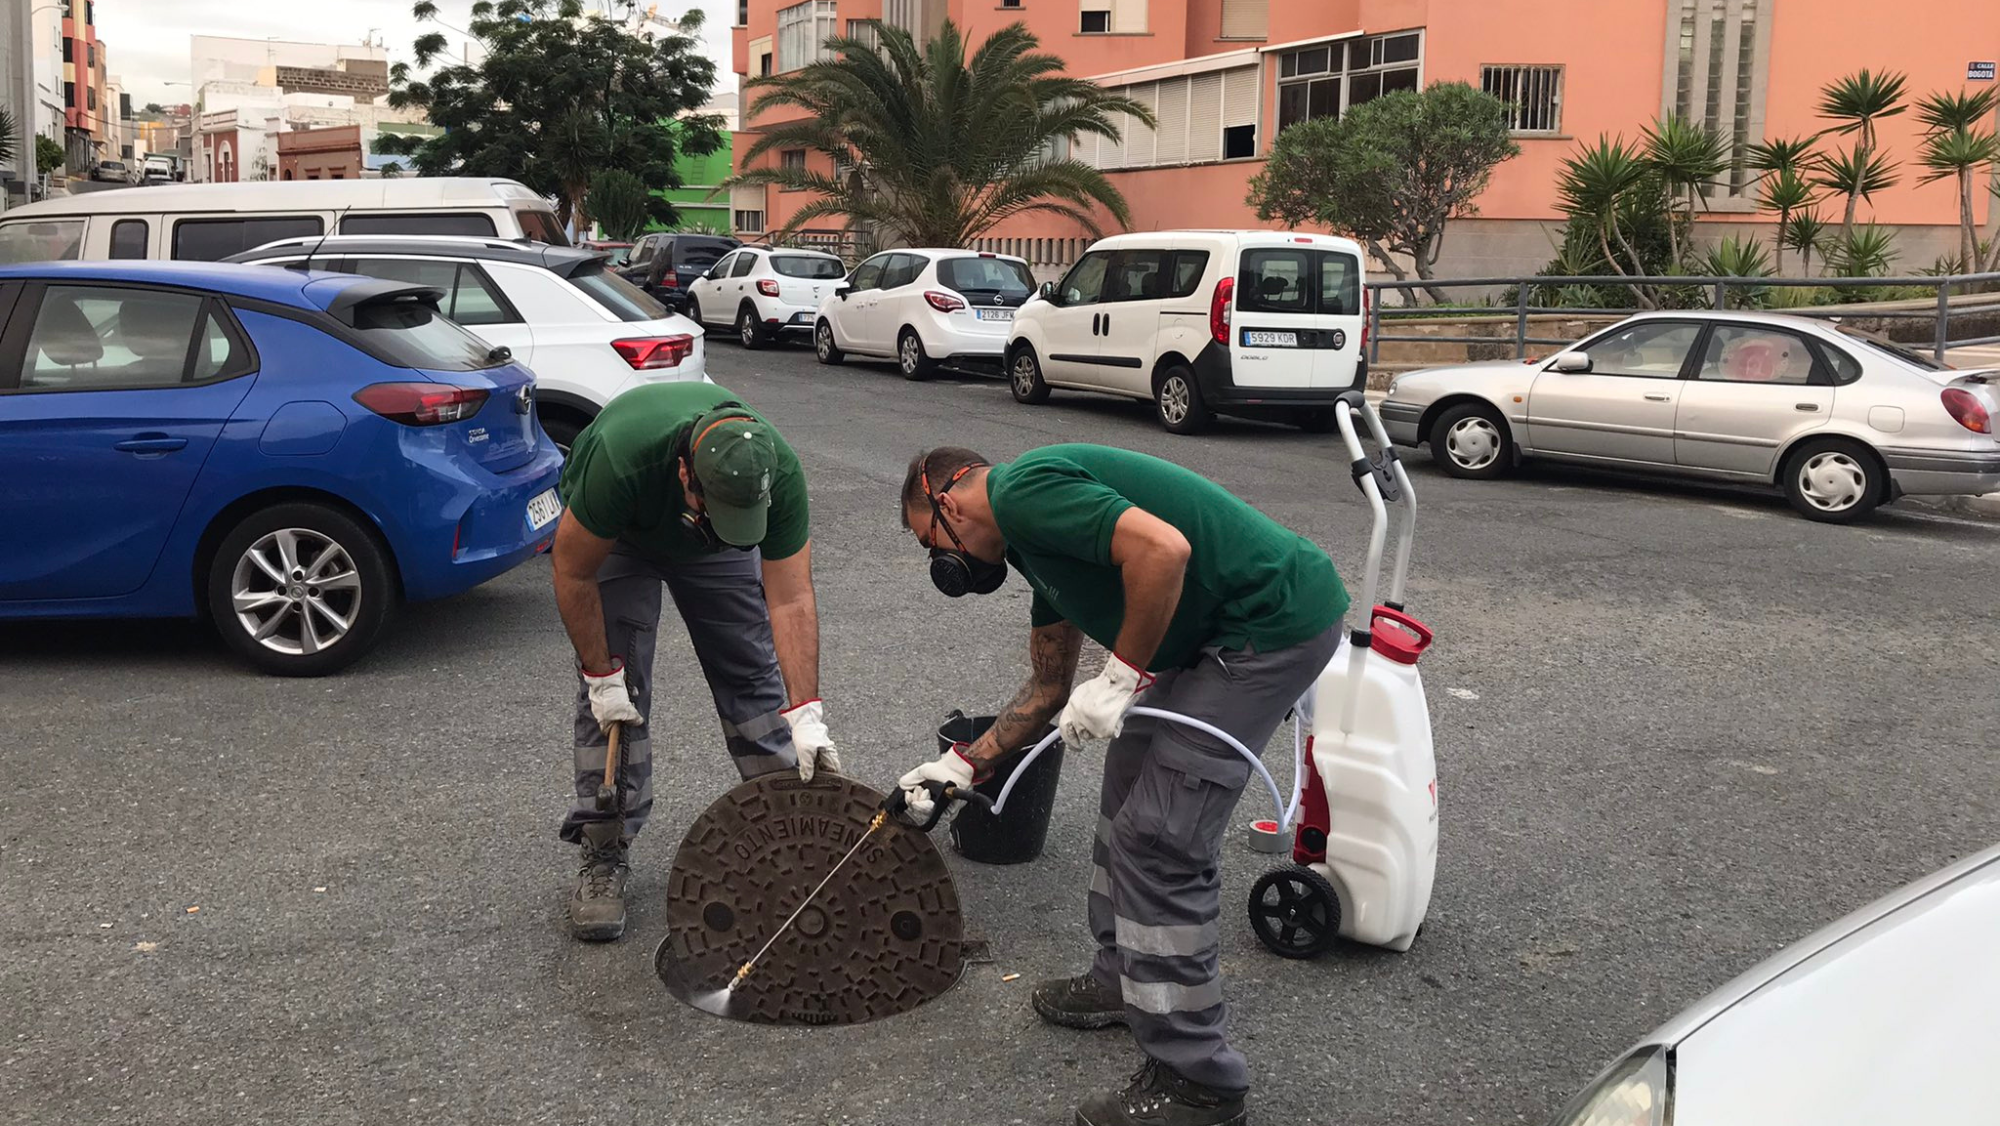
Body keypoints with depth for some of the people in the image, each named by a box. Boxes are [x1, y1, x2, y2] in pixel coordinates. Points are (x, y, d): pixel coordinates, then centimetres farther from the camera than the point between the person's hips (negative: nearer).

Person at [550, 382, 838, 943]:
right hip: (613, 534, -2)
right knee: (615, 695, -10)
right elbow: (573, 573, -28)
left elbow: (791, 600, -30)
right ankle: (603, 855, 1)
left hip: (711, 544, 2)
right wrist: (602, 677, -23)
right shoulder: (621, 456, -44)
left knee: (752, 671, -1)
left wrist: (805, 714, -34)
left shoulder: (778, 471, -36)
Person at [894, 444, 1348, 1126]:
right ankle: (1124, 978, 38)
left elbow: (1163, 548, -28)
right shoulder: (1034, 532, 19)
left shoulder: (1022, 492, -12)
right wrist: (964, 764, 28)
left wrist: (1122, 676, -17)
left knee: (1158, 837, -8)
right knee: (1132, 784, 22)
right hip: (1221, 629, 11)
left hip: (1276, 621, -11)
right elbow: (1049, 687, 29)